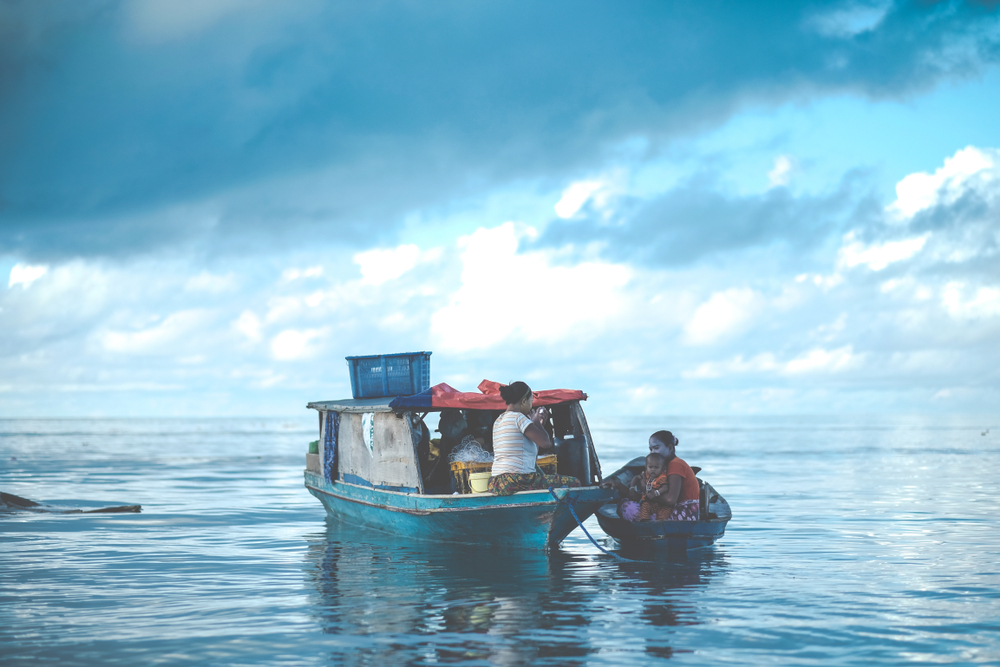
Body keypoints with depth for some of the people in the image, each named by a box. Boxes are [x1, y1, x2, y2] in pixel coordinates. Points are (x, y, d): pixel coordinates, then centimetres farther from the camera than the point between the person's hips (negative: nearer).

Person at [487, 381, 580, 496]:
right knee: (574, 483, -4)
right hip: (517, 482, -9)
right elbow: (545, 443, -13)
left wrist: (535, 422, 26)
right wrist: (536, 422, 4)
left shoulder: (497, 421, 19)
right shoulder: (518, 417, -8)